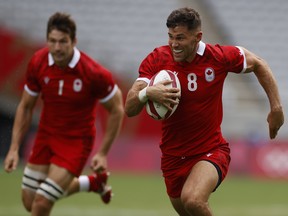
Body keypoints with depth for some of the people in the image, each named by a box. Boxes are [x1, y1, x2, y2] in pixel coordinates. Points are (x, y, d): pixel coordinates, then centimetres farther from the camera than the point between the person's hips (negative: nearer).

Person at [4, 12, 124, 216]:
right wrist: (14, 148, -1)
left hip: (76, 141, -5)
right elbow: (26, 107, 2)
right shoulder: (38, 63, -12)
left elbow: (117, 110, -9)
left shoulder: (94, 73, -24)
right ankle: (93, 183, 31)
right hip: (46, 136, 5)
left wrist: (103, 153, -10)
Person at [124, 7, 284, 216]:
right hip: (173, 157, 3)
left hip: (211, 150, -3)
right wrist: (147, 93, -39)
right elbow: (130, 109, -17)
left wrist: (276, 107, 1)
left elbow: (258, 64, 7)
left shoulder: (218, 57, -13)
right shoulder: (156, 60, -11)